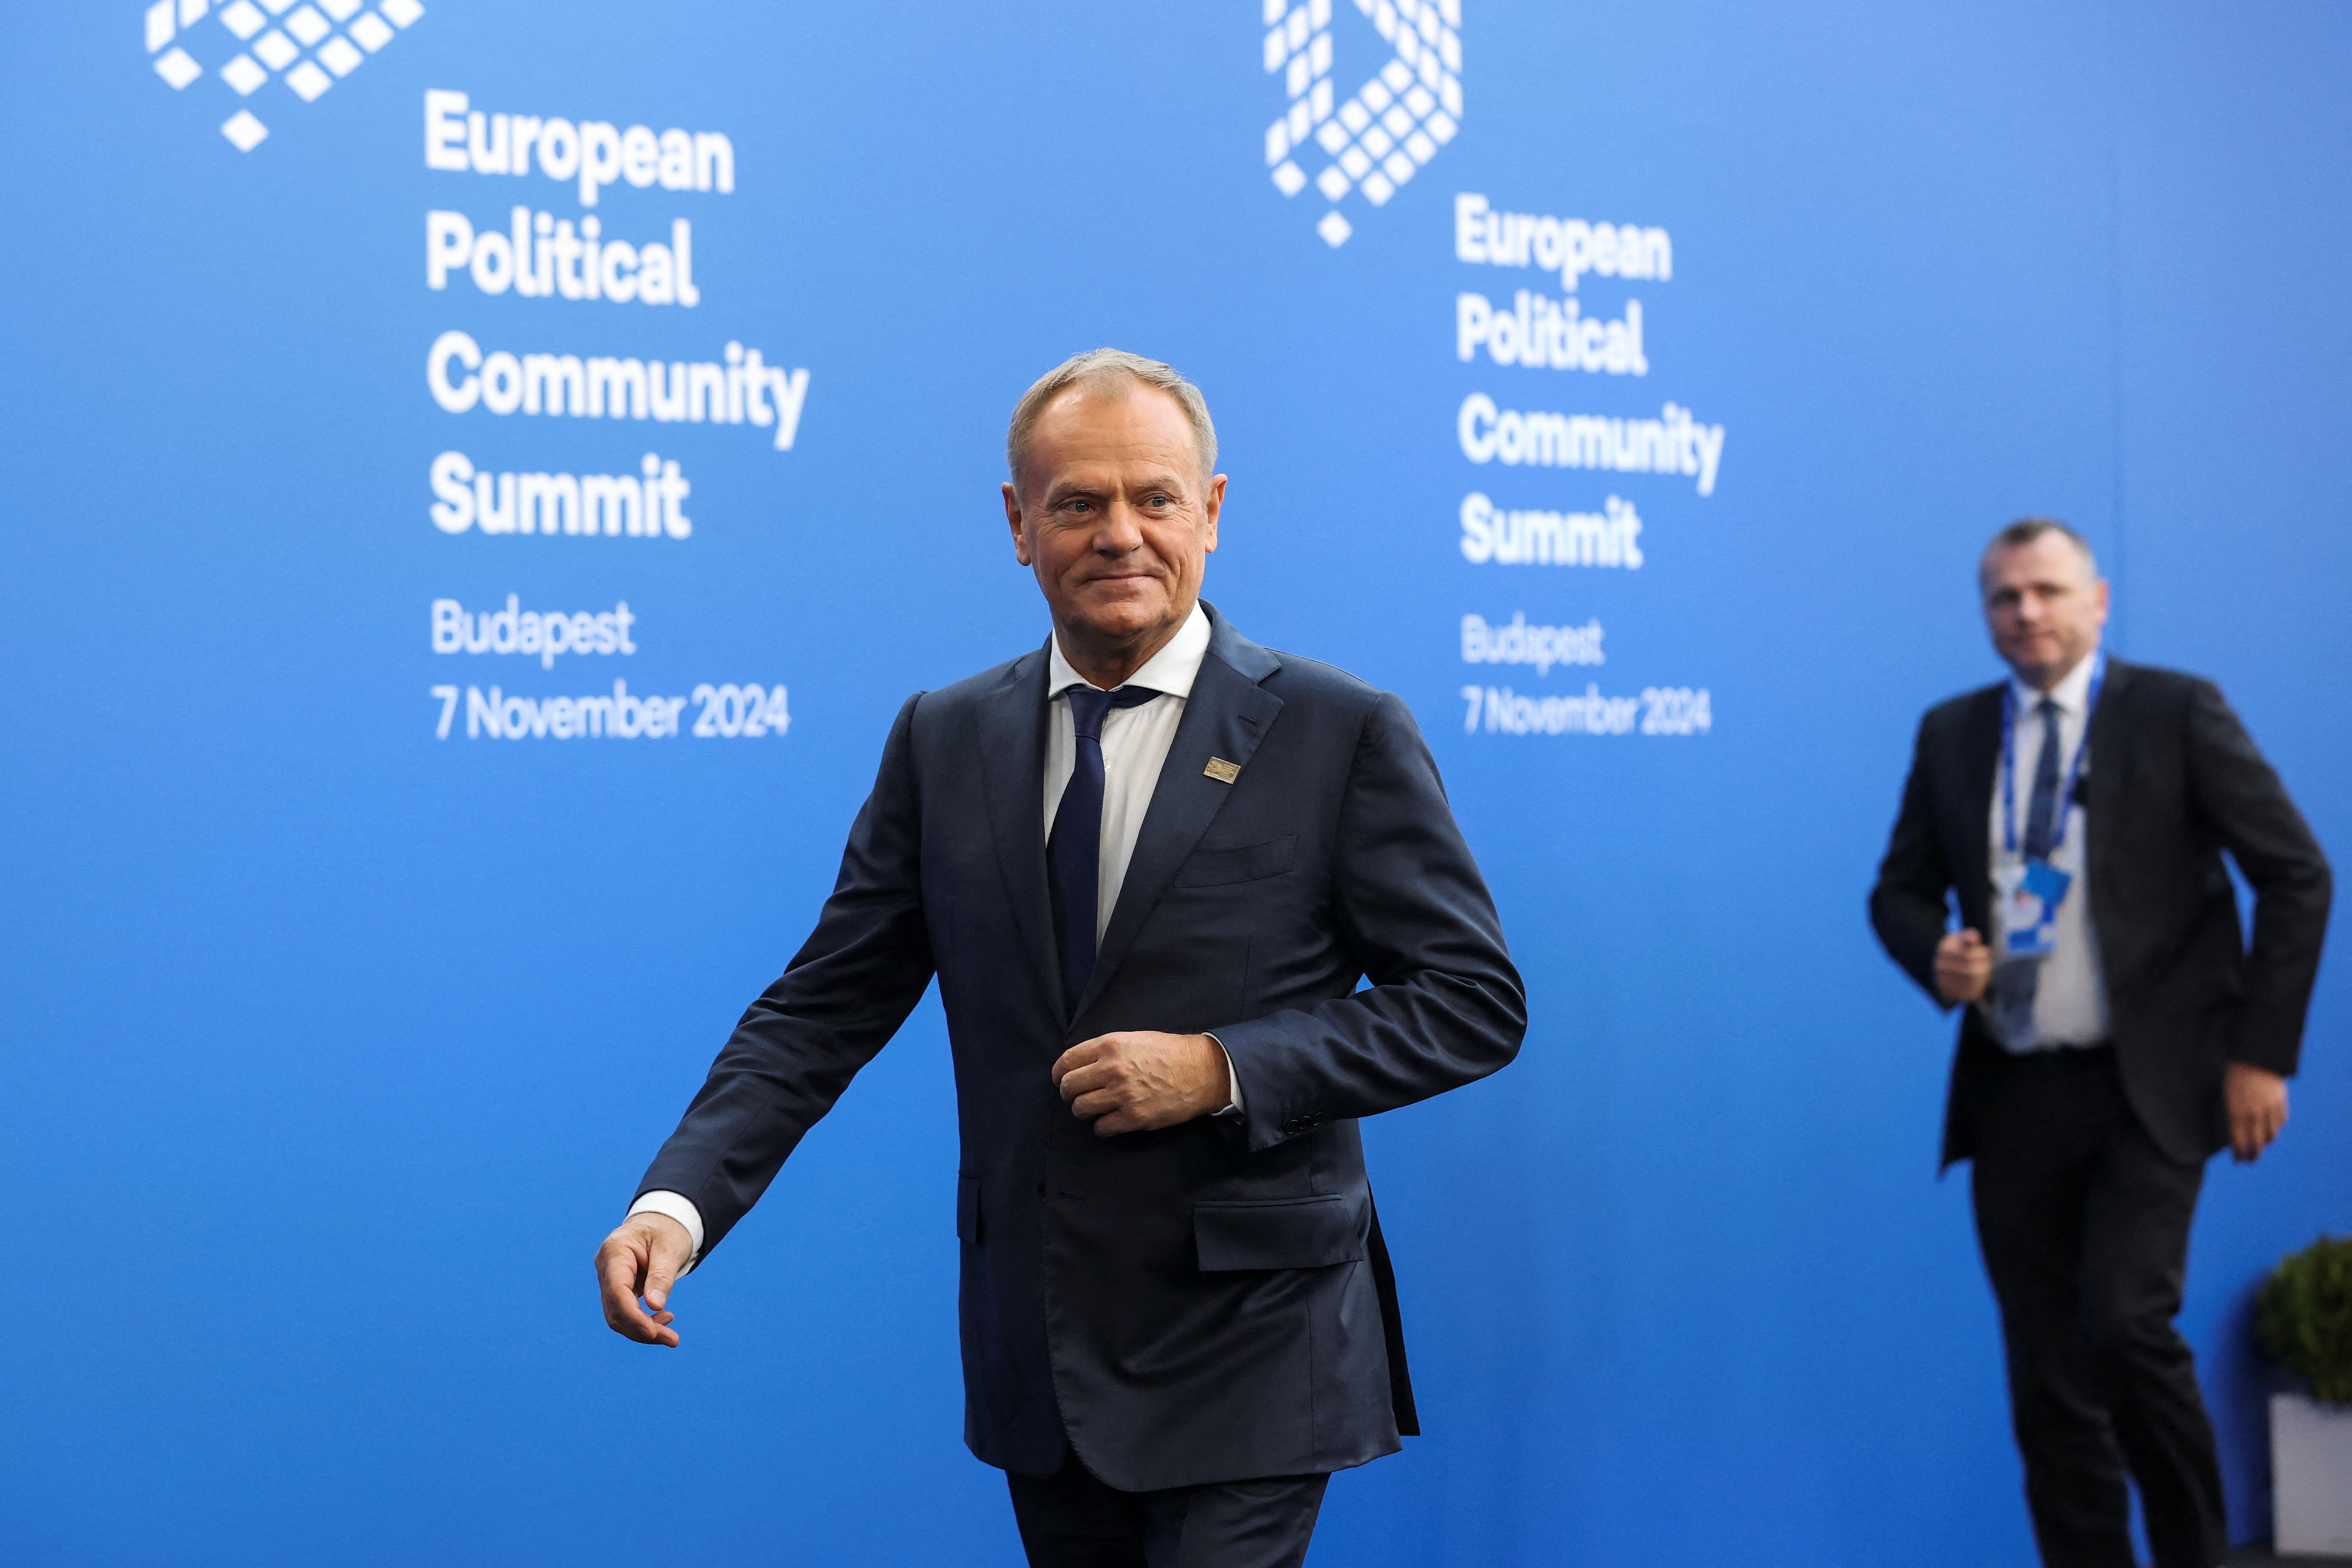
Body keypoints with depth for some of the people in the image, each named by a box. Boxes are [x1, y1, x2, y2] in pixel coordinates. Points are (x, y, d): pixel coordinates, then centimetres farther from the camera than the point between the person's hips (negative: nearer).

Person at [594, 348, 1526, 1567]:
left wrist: (1224, 1069, -18)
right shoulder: (943, 740, 5)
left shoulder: (1341, 732, -6)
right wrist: (680, 1202, -11)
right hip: (1037, 1354, 4)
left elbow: (1475, 1001, -5)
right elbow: (826, 1006, 5)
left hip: (1246, 1363, -4)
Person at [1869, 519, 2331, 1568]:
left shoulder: (2177, 712, -2)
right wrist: (1936, 955, -7)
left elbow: (2295, 875, -3)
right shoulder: (1951, 735, 9)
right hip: (2013, 1095, 4)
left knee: (2124, 1321, -18)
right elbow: (1899, 890, 16)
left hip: (2148, 1087, -4)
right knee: (2047, 1379, 6)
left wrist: (2262, 1051, -8)